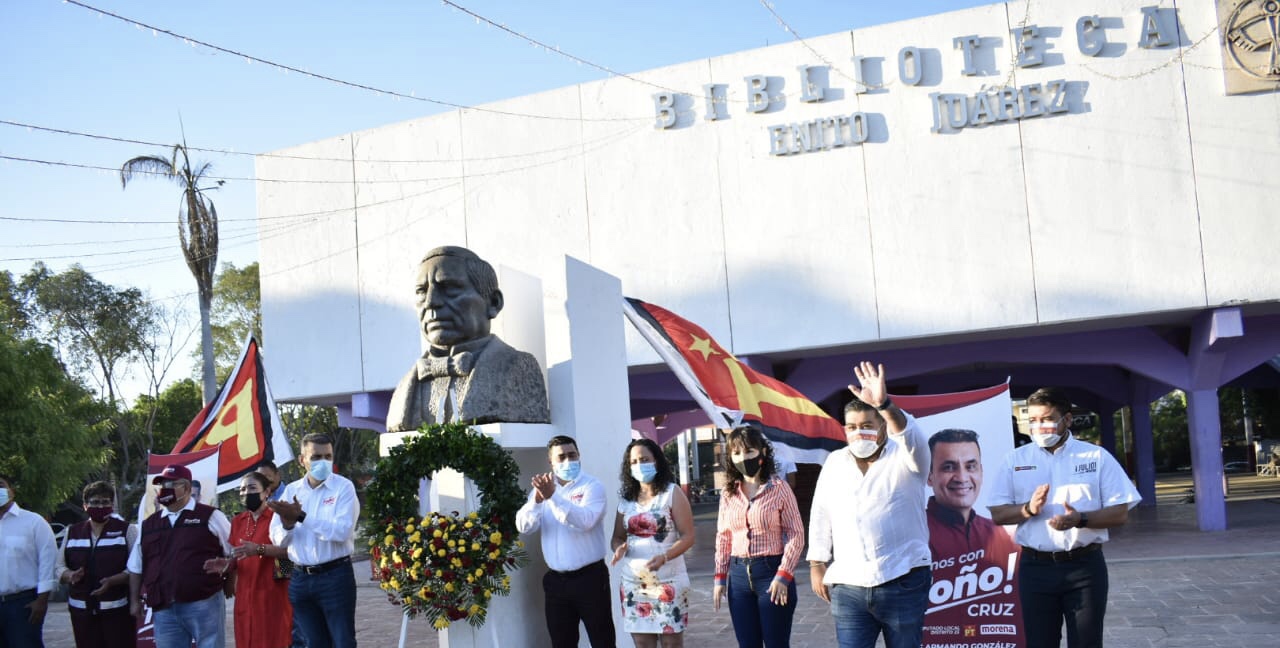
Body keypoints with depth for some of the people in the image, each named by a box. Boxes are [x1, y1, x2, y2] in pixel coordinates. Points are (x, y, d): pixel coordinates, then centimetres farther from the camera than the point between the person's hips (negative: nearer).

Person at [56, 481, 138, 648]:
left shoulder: (127, 530, 3)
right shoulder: (72, 532, 15)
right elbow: (60, 567, 16)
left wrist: (113, 581, -19)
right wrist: (71, 576, -7)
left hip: (118, 609, -3)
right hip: (82, 611, 3)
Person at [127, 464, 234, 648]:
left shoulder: (210, 516, 0)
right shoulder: (149, 524, 14)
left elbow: (234, 552, 4)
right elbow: (136, 567, 19)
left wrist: (228, 584, 3)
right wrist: (135, 600, 15)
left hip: (204, 604, -4)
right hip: (164, 609, 5)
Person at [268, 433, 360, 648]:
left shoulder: (343, 487, -6)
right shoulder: (291, 490, 8)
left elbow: (341, 531, -20)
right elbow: (277, 539, 3)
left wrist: (302, 517, -22)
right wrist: (288, 525, -19)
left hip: (335, 576, -5)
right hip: (301, 579, 5)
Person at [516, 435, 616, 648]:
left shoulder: (592, 486, -6)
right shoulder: (542, 488, 8)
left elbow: (585, 521, -25)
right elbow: (523, 526, -5)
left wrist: (553, 497, -33)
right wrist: (537, 500, -24)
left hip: (590, 577, -4)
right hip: (555, 580, 4)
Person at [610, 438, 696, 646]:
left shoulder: (672, 493, -4)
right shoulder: (626, 497, 9)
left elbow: (688, 536, -9)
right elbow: (617, 537, 13)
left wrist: (663, 557, -24)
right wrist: (620, 548, -12)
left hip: (668, 582, -4)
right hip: (633, 582, 4)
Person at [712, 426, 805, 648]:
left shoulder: (778, 487, -6)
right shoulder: (728, 493, 7)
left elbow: (796, 534, -7)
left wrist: (783, 576, -13)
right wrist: (720, 577, 8)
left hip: (772, 570, -4)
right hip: (739, 574, 4)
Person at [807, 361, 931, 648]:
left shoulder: (905, 457, -1)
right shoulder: (834, 462, 11)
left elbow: (914, 437, -24)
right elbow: (820, 515, 14)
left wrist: (883, 404, -41)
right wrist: (817, 565, 9)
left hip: (903, 583, -2)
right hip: (848, 587, 3)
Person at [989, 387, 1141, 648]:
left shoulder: (1097, 456, 2)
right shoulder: (1015, 459, 6)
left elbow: (1120, 513, -2)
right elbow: (997, 514, 5)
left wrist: (1081, 519, -19)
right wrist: (1028, 509, -16)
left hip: (1085, 567, -1)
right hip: (1035, 568, 1)